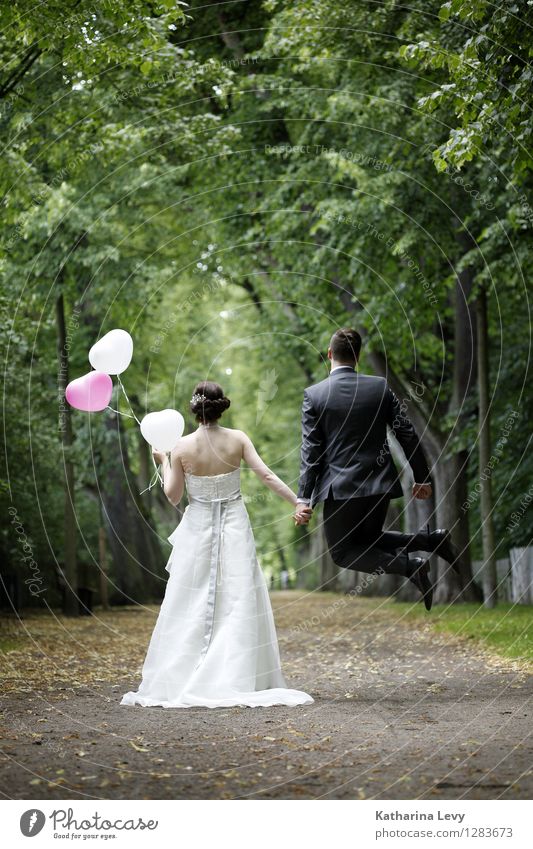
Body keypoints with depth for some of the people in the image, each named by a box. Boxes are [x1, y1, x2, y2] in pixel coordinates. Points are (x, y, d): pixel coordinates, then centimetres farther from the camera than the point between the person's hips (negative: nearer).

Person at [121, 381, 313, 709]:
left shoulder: (182, 448, -9)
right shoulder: (238, 439, -7)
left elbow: (173, 495, -3)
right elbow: (267, 475, -11)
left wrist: (165, 463, 12)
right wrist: (299, 502, -6)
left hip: (198, 529, 0)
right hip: (235, 528, 0)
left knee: (191, 608, 6)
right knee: (238, 605, 4)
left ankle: (175, 682, 8)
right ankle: (239, 680, 1)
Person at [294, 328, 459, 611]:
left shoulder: (313, 395, -6)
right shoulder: (380, 387, 1)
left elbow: (310, 450, -8)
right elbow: (407, 434, 2)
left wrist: (303, 498, -7)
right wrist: (421, 477, 11)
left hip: (340, 487, -4)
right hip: (380, 483, 4)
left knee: (342, 551, 10)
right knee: (368, 541, 24)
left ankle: (408, 566, -13)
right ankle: (432, 539, 2)